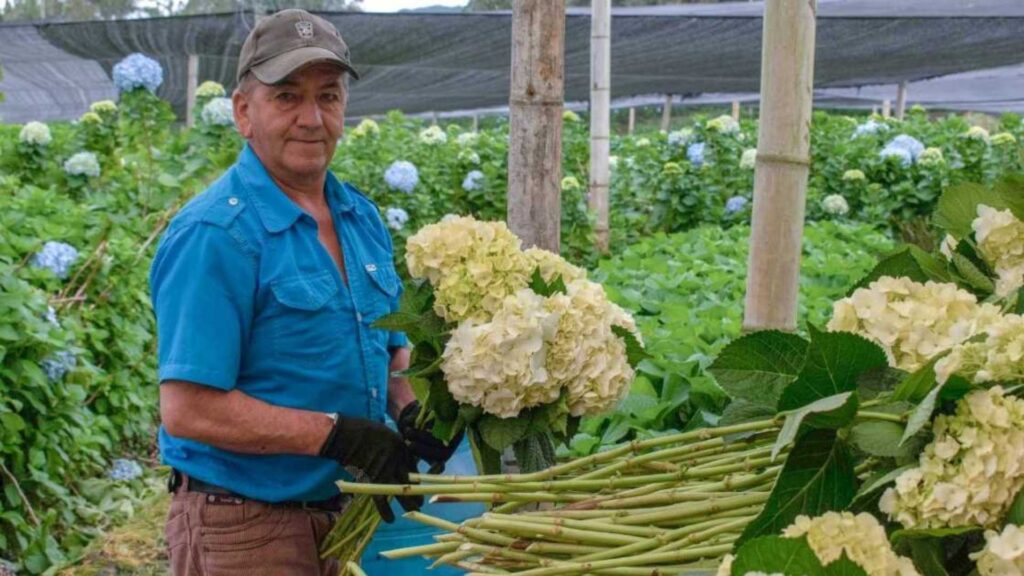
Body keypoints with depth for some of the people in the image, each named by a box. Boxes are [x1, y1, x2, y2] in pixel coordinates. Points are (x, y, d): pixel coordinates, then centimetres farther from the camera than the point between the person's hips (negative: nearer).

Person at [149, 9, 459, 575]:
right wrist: (338, 434, -24)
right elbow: (187, 410, -22)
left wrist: (412, 412, -3)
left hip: (345, 514, 7)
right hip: (244, 528, -7)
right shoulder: (213, 235, -18)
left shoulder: (362, 216, 7)